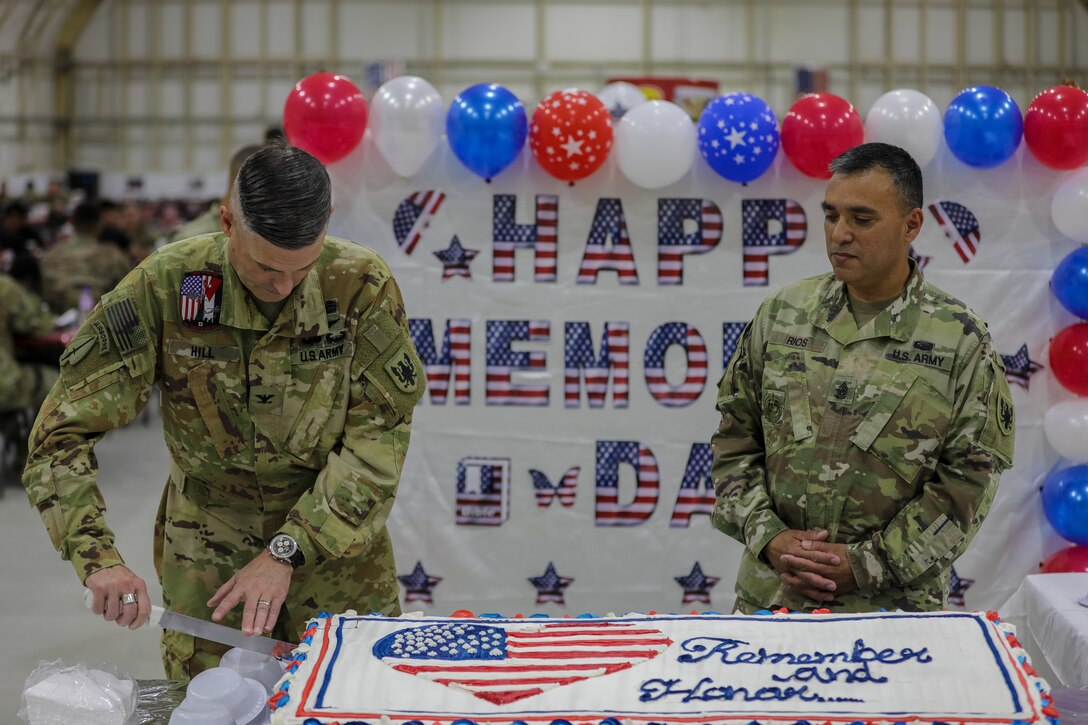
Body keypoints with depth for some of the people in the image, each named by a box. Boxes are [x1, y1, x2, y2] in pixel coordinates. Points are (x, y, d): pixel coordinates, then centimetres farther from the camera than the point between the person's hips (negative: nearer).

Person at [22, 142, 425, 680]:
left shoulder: (362, 286, -16)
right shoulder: (165, 288, -16)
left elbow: (378, 434, -14)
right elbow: (64, 429, -15)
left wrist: (287, 552, -21)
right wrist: (96, 556, -29)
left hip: (339, 550, 0)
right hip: (205, 562, 0)